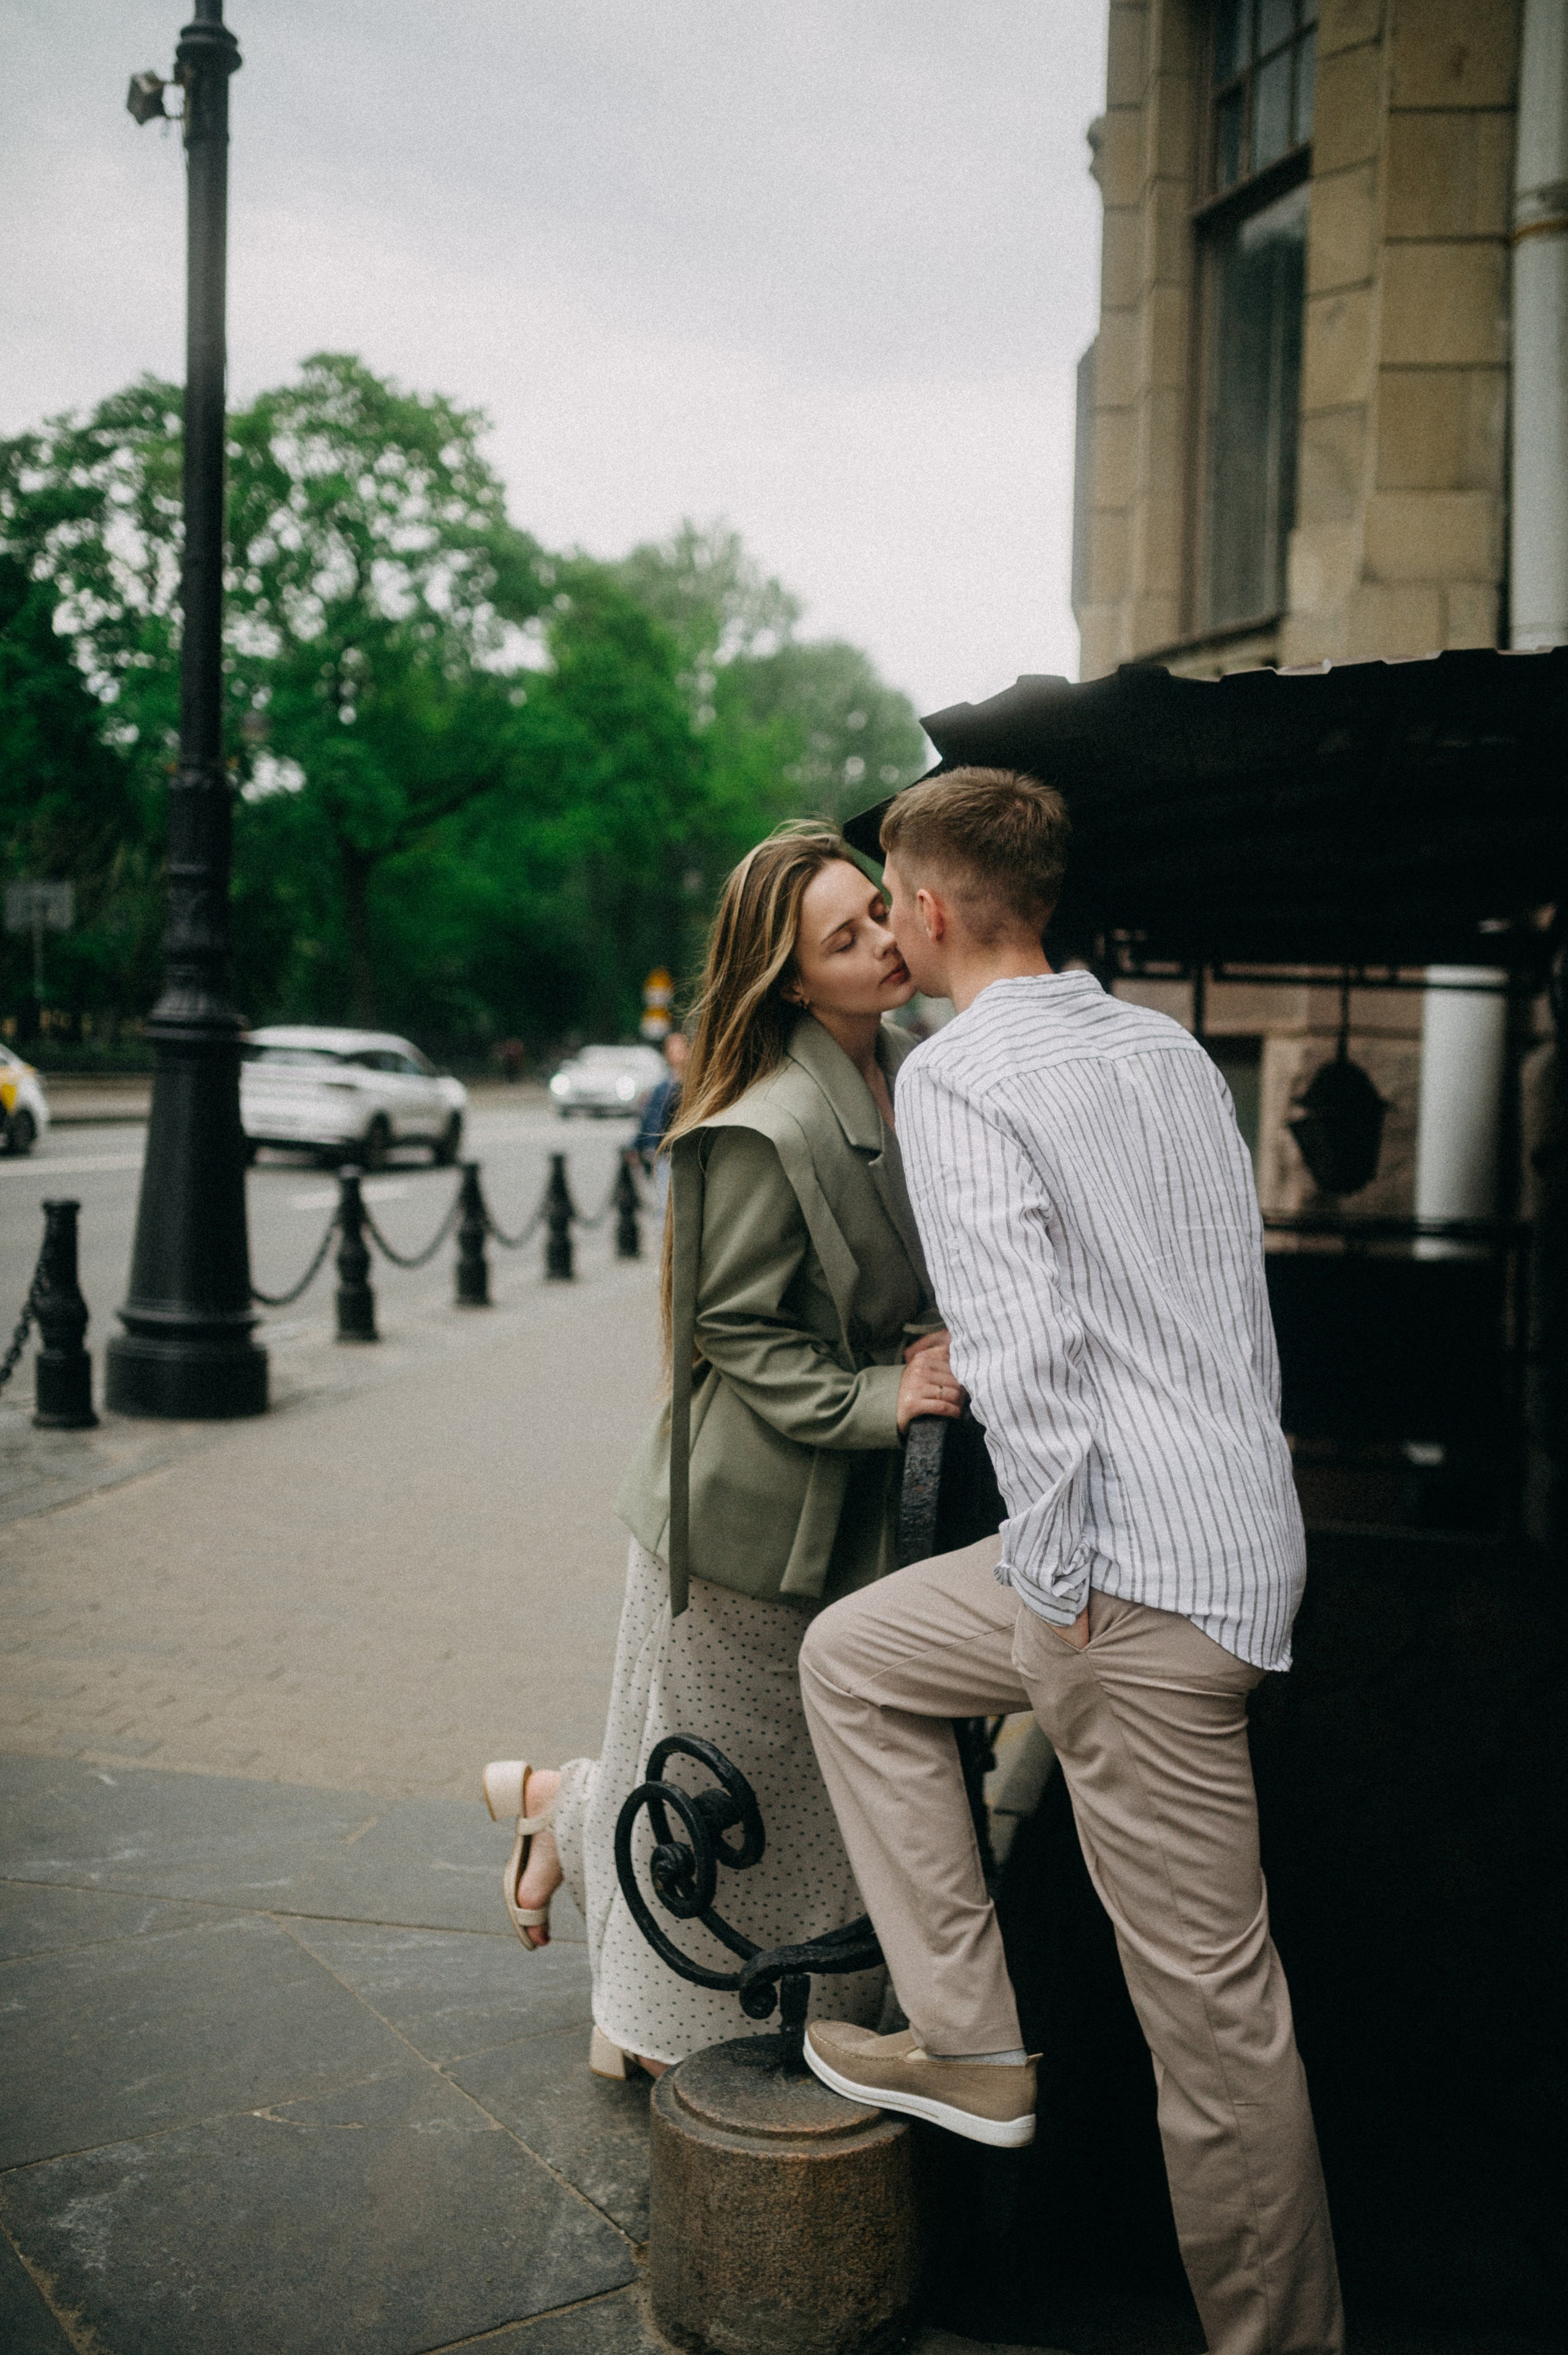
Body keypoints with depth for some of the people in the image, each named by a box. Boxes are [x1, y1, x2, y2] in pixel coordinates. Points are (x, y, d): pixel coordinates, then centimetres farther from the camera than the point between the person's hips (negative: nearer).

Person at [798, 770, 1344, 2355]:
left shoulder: (954, 1077, -11)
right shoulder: (1167, 1046, 12)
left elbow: (1023, 1340, -22)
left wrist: (1058, 1588, -14)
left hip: (1135, 1571, -9)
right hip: (1235, 1519, 9)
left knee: (1210, 2000, 3)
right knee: (853, 1656, 20)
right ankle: (968, 2043, 23)